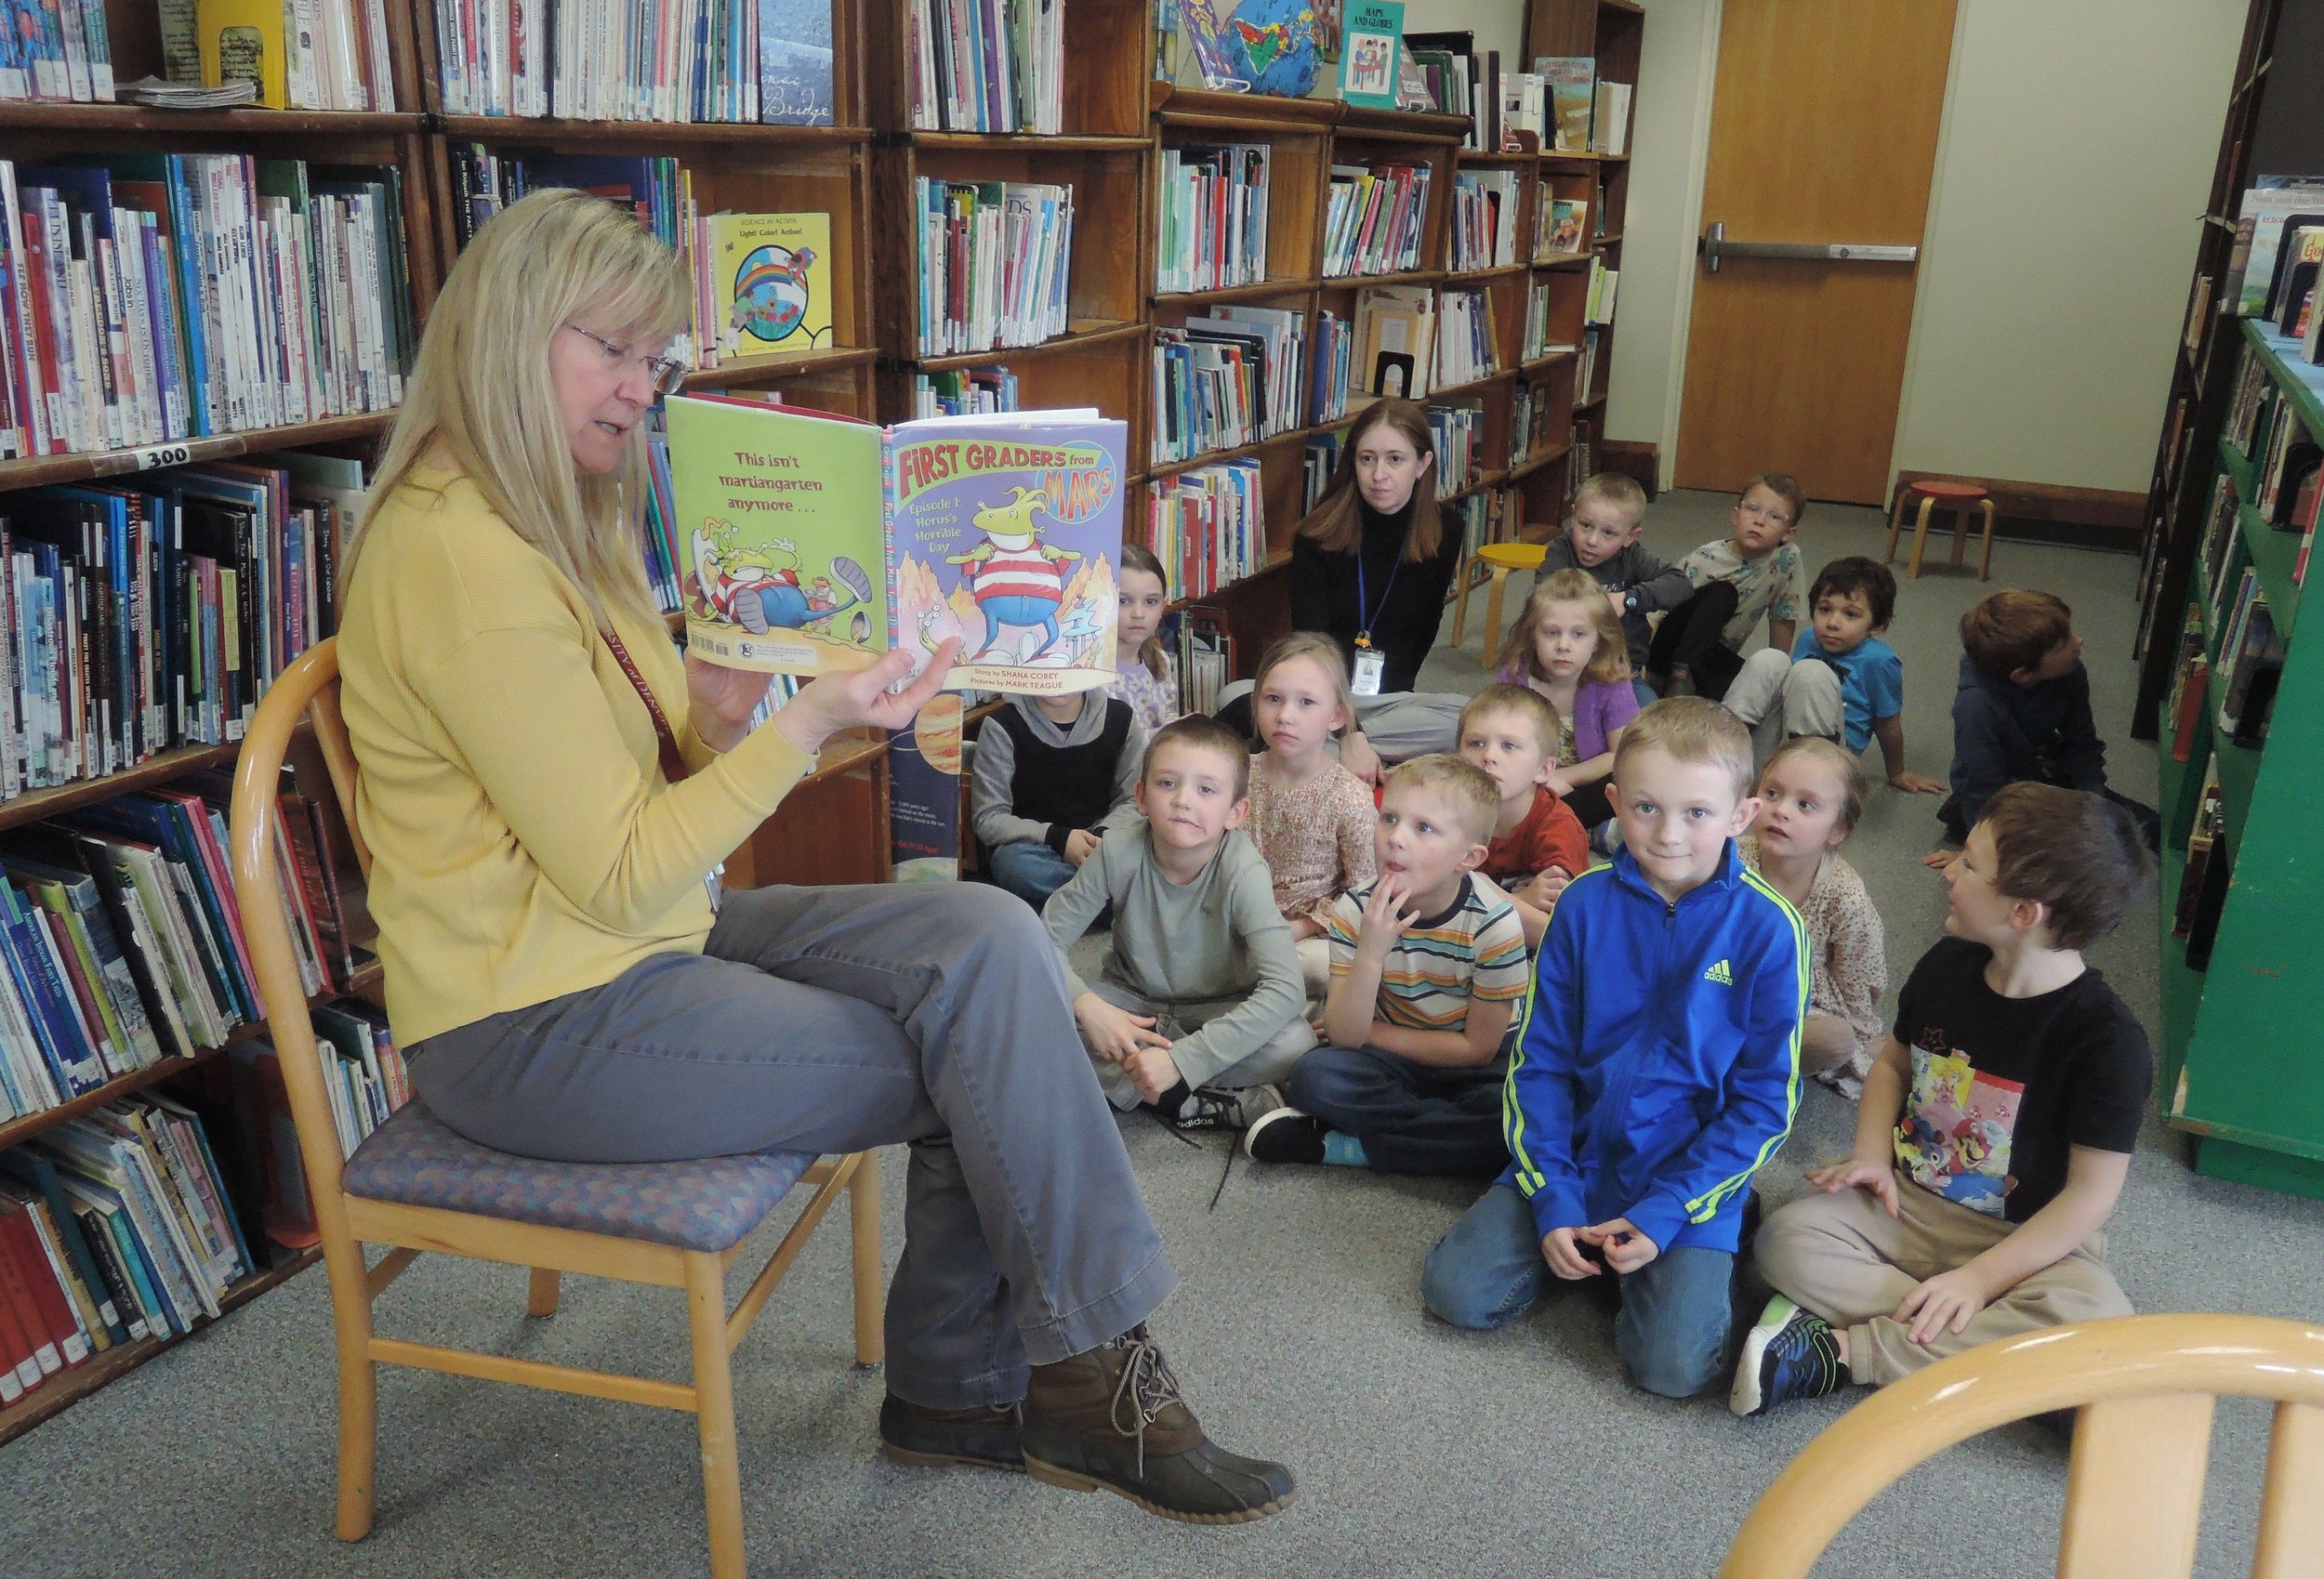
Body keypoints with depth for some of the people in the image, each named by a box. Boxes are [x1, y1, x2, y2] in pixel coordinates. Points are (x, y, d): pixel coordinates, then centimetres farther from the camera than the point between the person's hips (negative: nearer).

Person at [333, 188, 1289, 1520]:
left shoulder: (554, 528, 11)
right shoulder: (459, 560, -21)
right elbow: (618, 877, -21)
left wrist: (720, 715, -6)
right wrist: (809, 724, -21)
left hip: (644, 947, 9)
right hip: (541, 1028, -9)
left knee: (989, 939, -9)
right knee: (992, 1050, -9)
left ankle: (961, 1389, 2)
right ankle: (1092, 1374, 12)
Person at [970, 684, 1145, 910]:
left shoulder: (1119, 717, 4)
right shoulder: (1002, 726, -5)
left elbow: (1132, 801, 6)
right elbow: (987, 818, -7)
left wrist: (1104, 835, -16)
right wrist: (1056, 838, -21)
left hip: (1101, 844, 1)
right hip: (1031, 845, 0)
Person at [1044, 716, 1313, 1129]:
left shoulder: (1242, 871, -27)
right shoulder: (1120, 851, -21)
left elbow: (1285, 990, -35)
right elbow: (1046, 936, -13)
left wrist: (1182, 1060, -40)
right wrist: (1087, 1005, -33)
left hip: (1218, 1010, -2)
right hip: (1132, 1002, 2)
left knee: (1295, 1043, -31)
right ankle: (1204, 1103, -21)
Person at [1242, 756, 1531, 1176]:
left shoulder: (1493, 922, -20)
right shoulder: (1356, 911, -13)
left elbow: (1477, 1048, -13)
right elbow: (1345, 1036, -17)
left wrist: (1367, 1031, -11)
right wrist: (1370, 955, -34)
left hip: (1474, 1071, -1)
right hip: (1395, 1067, 1)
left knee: (1525, 1117, -34)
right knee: (1315, 1074, -28)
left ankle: (1336, 1144, -24)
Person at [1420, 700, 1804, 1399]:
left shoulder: (1766, 928, -11)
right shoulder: (1584, 904, -5)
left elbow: (1764, 1098, -7)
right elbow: (1540, 1060, 0)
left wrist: (1662, 1212, -15)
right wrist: (1554, 1200, -10)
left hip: (1691, 1176, -2)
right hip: (1576, 1156, 3)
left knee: (1672, 1364, -20)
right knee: (1456, 1291, -12)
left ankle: (1706, 1263, 11)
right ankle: (1585, 1244, 13)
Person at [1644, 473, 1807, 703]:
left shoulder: (1787, 559, -9)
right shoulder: (1704, 561, -17)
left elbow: (1783, 621, 0)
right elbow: (1662, 613, -15)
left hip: (1717, 658, 3)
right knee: (1722, 593, -29)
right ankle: (1678, 674, -27)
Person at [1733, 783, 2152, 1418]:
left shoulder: (2106, 1038, -18)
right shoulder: (1946, 965, -1)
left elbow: (2091, 1195, -17)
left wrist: (1979, 1277, -23)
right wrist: (1872, 1156, -3)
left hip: (2028, 1240, -3)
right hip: (1907, 1203, 4)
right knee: (1787, 1238, -23)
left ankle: (1842, 1351, -27)